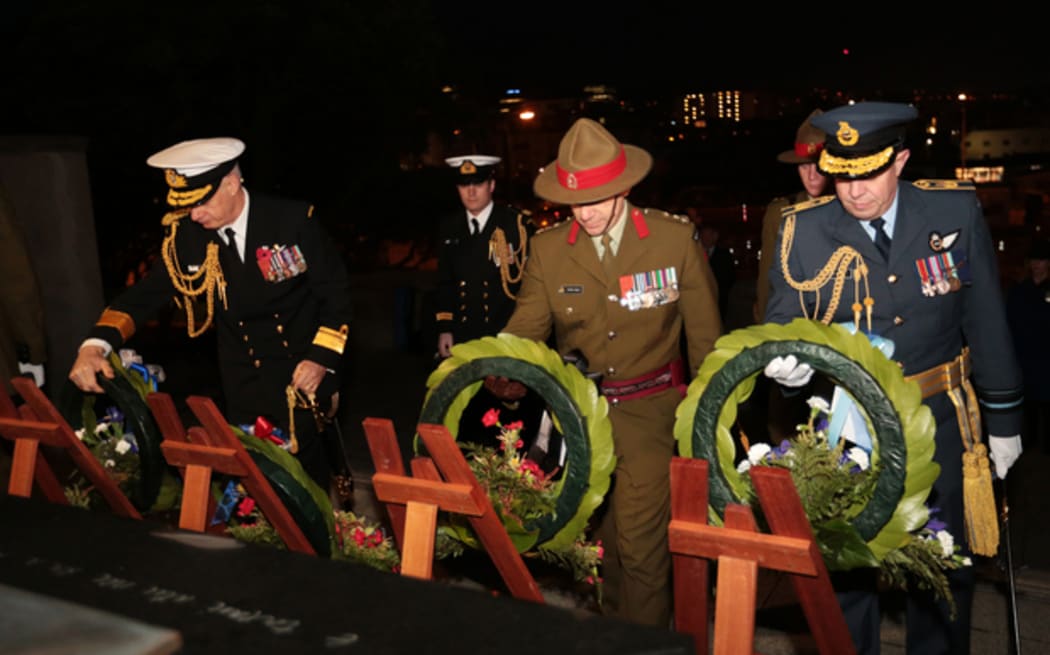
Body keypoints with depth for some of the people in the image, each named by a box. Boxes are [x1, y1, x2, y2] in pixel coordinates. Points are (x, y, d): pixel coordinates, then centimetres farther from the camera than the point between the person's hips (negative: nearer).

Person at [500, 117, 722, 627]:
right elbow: (525, 329, -2)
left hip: (650, 410, -3)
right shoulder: (548, 248, -4)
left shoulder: (676, 239, -9)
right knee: (606, 535, 17)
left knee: (641, 541, -6)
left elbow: (705, 335, -1)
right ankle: (613, 626, 39)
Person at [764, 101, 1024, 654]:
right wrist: (784, 358, -26)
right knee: (844, 565, 12)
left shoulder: (955, 211, -6)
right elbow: (782, 320, -2)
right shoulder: (803, 229, -8)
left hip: (936, 425, 1)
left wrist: (1002, 418, 6)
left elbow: (986, 323, 1)